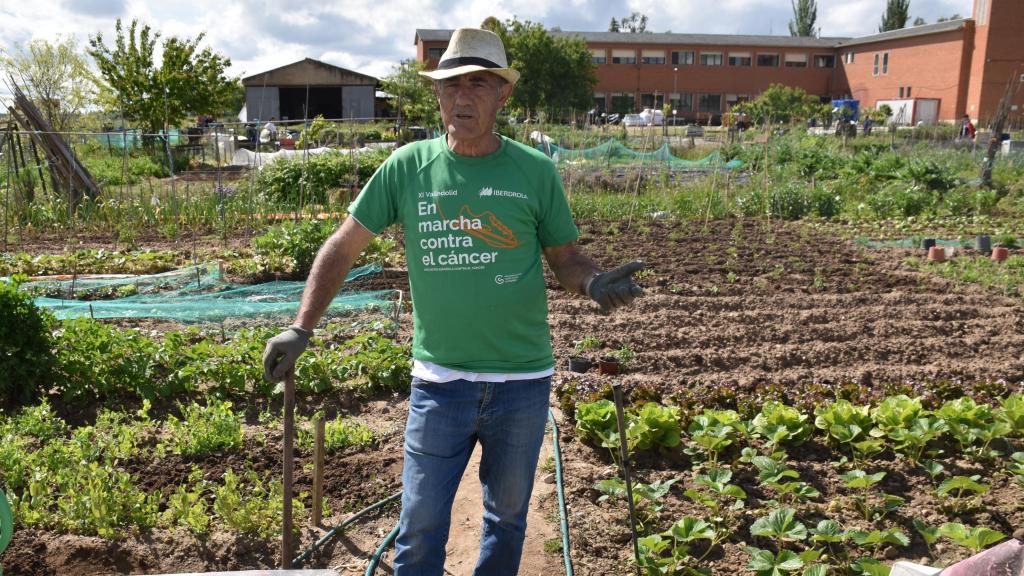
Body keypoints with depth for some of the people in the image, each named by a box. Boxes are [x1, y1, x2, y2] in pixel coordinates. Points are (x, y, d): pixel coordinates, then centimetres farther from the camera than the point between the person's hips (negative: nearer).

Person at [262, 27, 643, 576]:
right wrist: (301, 327, -5)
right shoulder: (407, 166, -3)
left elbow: (565, 257, 5)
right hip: (439, 381, 0)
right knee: (420, 527, 7)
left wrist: (594, 282, -18)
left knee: (507, 515, 19)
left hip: (522, 381, 1)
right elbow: (343, 246, 2)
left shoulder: (534, 171, -3)